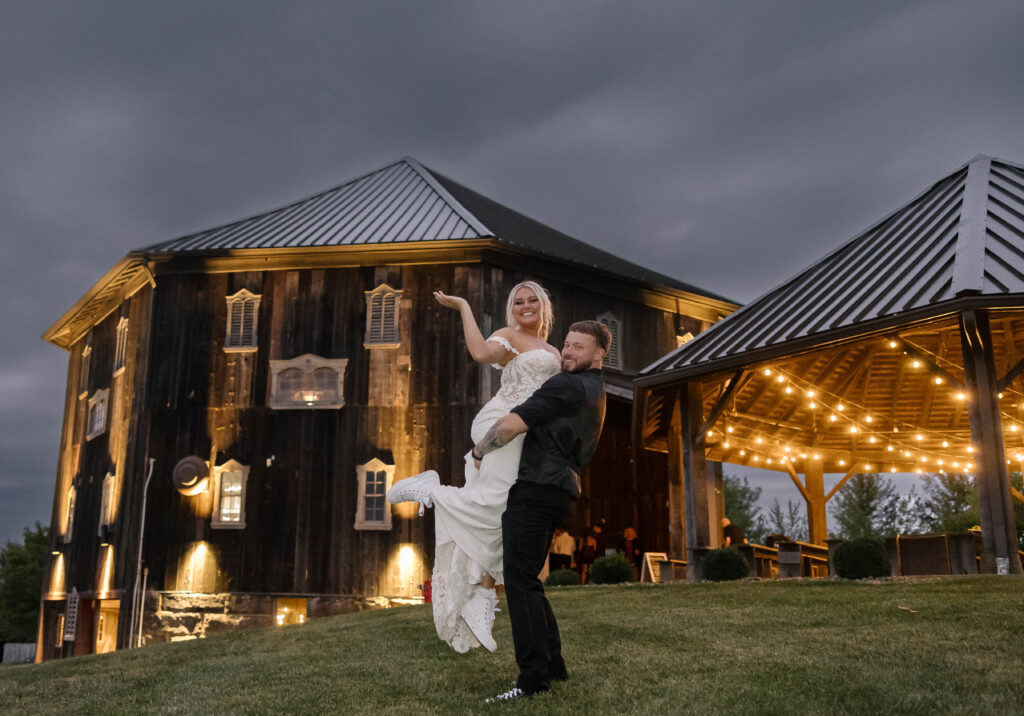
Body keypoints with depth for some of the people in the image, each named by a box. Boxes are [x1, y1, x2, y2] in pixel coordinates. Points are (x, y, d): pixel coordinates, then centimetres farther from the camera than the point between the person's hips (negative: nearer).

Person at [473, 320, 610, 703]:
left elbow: (511, 425, -16)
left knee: (520, 581, -11)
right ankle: (553, 664, 17)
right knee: (527, 580, 15)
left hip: (536, 487, -10)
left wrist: (479, 450, 0)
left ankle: (533, 676, -11)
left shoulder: (566, 385, -11)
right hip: (561, 489, 10)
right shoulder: (595, 391, 21)